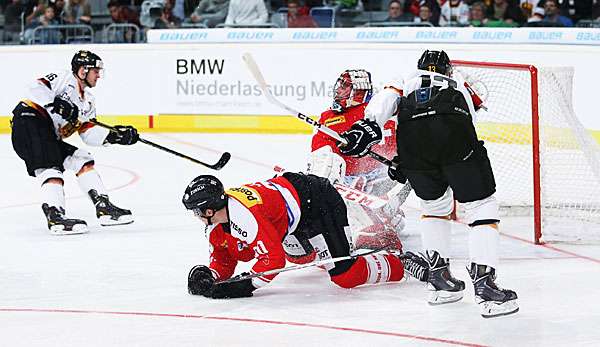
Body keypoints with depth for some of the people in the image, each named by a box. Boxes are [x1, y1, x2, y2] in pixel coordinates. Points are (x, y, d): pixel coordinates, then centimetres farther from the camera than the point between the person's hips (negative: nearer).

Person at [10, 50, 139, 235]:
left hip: (50, 138, 10)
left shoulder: (87, 100, 22)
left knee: (83, 161, 5)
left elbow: (88, 133, 15)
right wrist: (55, 104, -33)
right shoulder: (63, 78, -3)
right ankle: (54, 216, -36)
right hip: (30, 123, -10)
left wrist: (113, 136, 1)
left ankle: (103, 207, 3)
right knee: (51, 168, -24)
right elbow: (36, 88, -19)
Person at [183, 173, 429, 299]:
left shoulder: (243, 217, -31)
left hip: (319, 202, -10)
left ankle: (400, 265, 0)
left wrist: (244, 286, -32)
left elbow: (272, 259, -33)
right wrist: (209, 276, -10)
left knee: (344, 276, -13)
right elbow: (224, 259, 9)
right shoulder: (217, 223, 0)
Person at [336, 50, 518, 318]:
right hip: (454, 134, -2)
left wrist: (370, 125, -2)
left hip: (412, 135, 2)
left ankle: (439, 277, 23)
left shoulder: (407, 83, 37)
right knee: (481, 207, 7)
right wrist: (405, 166, 39)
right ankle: (484, 285, -8)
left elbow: (387, 99, 14)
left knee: (434, 205, 28)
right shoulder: (460, 86, 42)